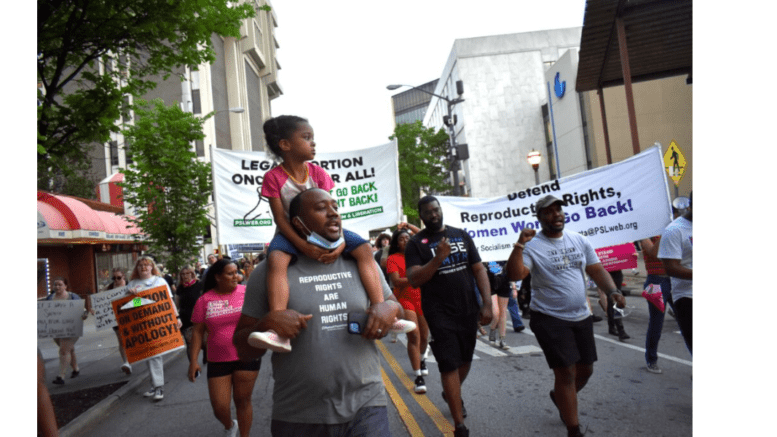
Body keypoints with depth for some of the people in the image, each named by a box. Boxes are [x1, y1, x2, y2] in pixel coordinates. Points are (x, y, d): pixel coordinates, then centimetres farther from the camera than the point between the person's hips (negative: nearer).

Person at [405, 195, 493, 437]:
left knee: (465, 360, 19)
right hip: (440, 314, -4)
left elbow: (478, 270, 5)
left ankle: (451, 394, 47)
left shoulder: (461, 235, 6)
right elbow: (414, 280, -14)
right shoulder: (416, 243, -4)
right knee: (449, 365, -3)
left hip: (468, 310, 4)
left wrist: (487, 303, -3)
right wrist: (437, 259, -27)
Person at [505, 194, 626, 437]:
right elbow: (514, 275, -24)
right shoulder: (533, 246, -12)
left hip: (581, 317, 6)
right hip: (550, 319, -6)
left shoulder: (579, 240, 7)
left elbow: (596, 270, 6)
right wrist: (520, 244, -34)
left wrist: (612, 291, -10)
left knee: (585, 369, 17)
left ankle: (560, 398, 46)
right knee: (566, 373, -6)